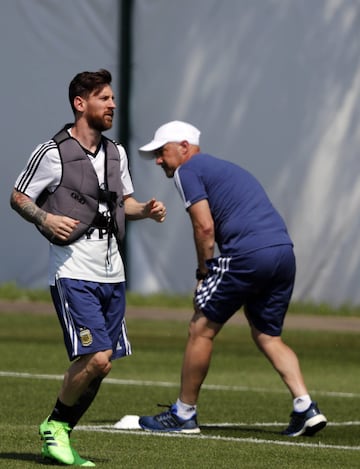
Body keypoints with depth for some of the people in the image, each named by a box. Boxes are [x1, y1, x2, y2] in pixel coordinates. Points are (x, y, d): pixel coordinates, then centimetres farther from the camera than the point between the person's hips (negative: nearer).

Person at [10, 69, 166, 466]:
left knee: (101, 364, 5)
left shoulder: (116, 153, 13)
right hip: (73, 272, -7)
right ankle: (55, 425, 3)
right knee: (96, 357, -18)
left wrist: (146, 209, 5)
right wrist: (45, 219, -18)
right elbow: (17, 197, 0)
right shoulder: (52, 153, -7)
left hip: (111, 273, 7)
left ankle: (60, 435, 18)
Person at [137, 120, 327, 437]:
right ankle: (306, 408, 4)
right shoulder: (225, 168, 30)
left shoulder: (188, 171, 5)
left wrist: (203, 274, 4)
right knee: (267, 336, 18)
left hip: (248, 254, -8)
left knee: (201, 329, 4)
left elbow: (205, 227, -7)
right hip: (284, 250, 8)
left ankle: (184, 415, 11)